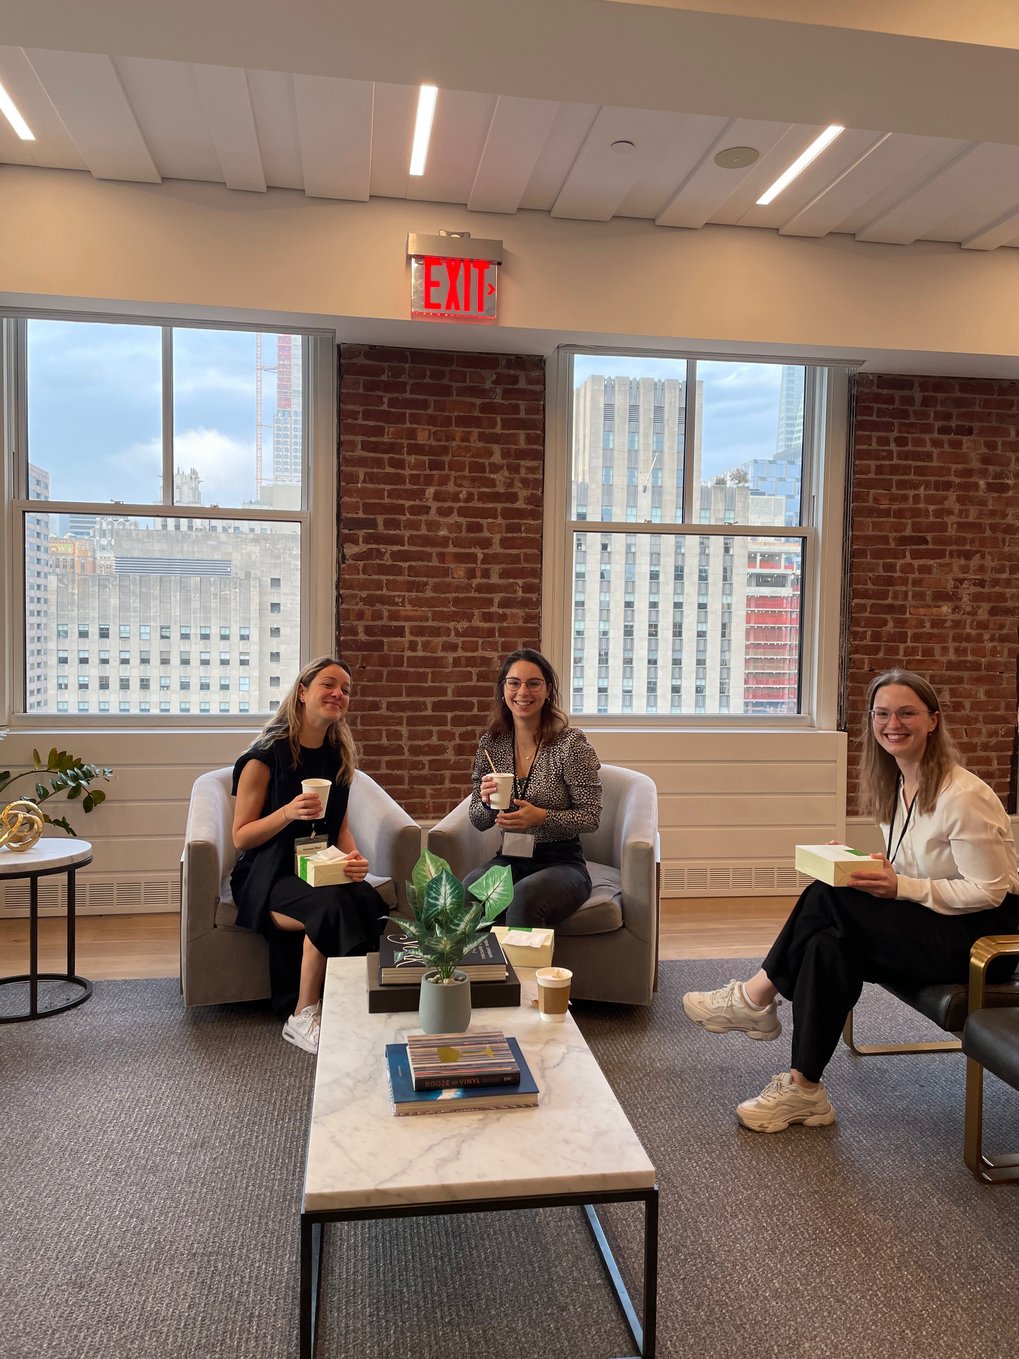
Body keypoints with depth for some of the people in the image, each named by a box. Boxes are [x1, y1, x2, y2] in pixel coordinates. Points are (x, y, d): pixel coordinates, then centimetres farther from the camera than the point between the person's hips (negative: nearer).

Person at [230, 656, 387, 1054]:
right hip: (268, 877, -4)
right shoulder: (266, 756, -8)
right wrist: (288, 812, -24)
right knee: (333, 904, -34)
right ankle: (302, 1018, -17)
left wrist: (355, 858, -8)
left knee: (368, 900, -29)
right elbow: (241, 837, -7)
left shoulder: (339, 756, 10)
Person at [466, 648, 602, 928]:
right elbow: (478, 821, 9)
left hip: (562, 862, -3)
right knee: (467, 891, -28)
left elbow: (591, 817, -7)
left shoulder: (571, 742, -9)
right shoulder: (490, 743, 4)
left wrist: (541, 817, -22)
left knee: (523, 896, -34)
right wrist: (487, 802, -13)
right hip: (509, 859, 3)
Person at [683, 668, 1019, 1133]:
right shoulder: (896, 785, 5)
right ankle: (804, 1091, -12)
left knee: (829, 898, -23)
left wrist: (899, 886, -24)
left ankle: (756, 998, -8)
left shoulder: (963, 796, -21)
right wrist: (866, 867, -7)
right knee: (828, 946, -20)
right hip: (932, 924, 8)